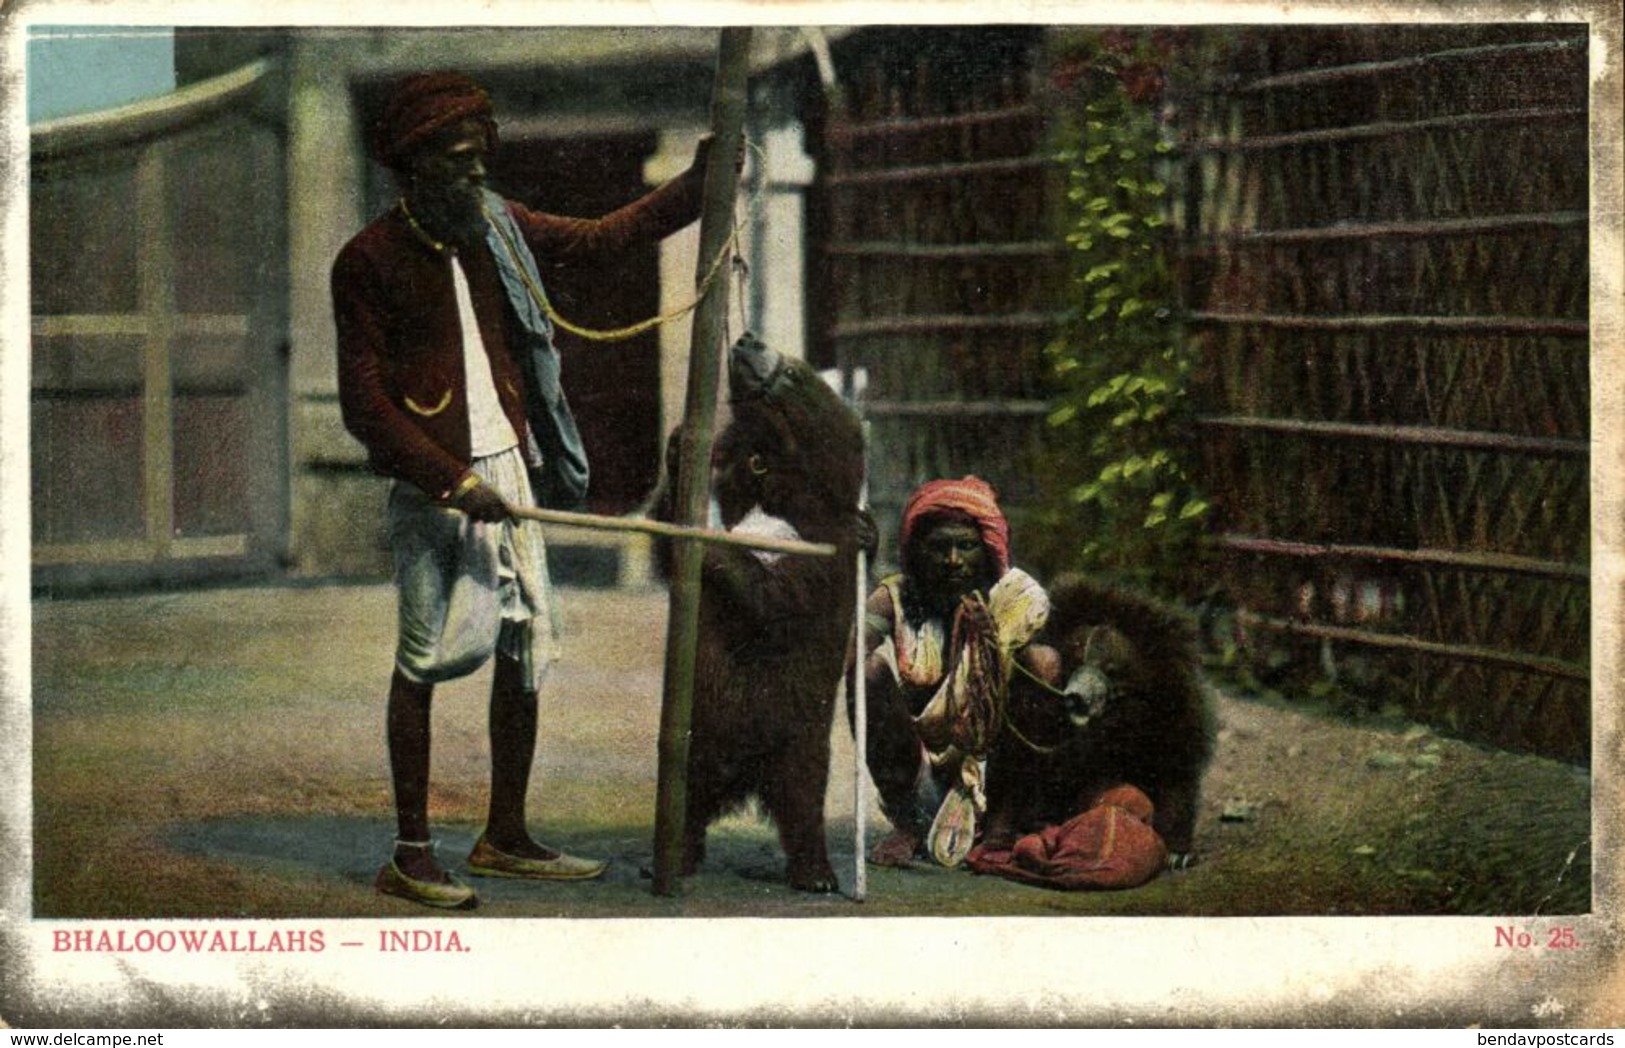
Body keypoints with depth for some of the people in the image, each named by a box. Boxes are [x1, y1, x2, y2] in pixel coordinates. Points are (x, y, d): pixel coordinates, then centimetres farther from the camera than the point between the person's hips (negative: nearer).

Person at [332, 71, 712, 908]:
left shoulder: (496, 228, 11)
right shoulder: (369, 260, -7)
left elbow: (603, 237, 23)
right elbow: (363, 404, -10)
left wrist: (697, 187, 13)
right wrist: (452, 480, -17)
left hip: (511, 470, 7)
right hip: (431, 483, -7)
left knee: (525, 650, 8)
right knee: (426, 657, -7)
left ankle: (505, 839, 19)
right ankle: (410, 856, -1)